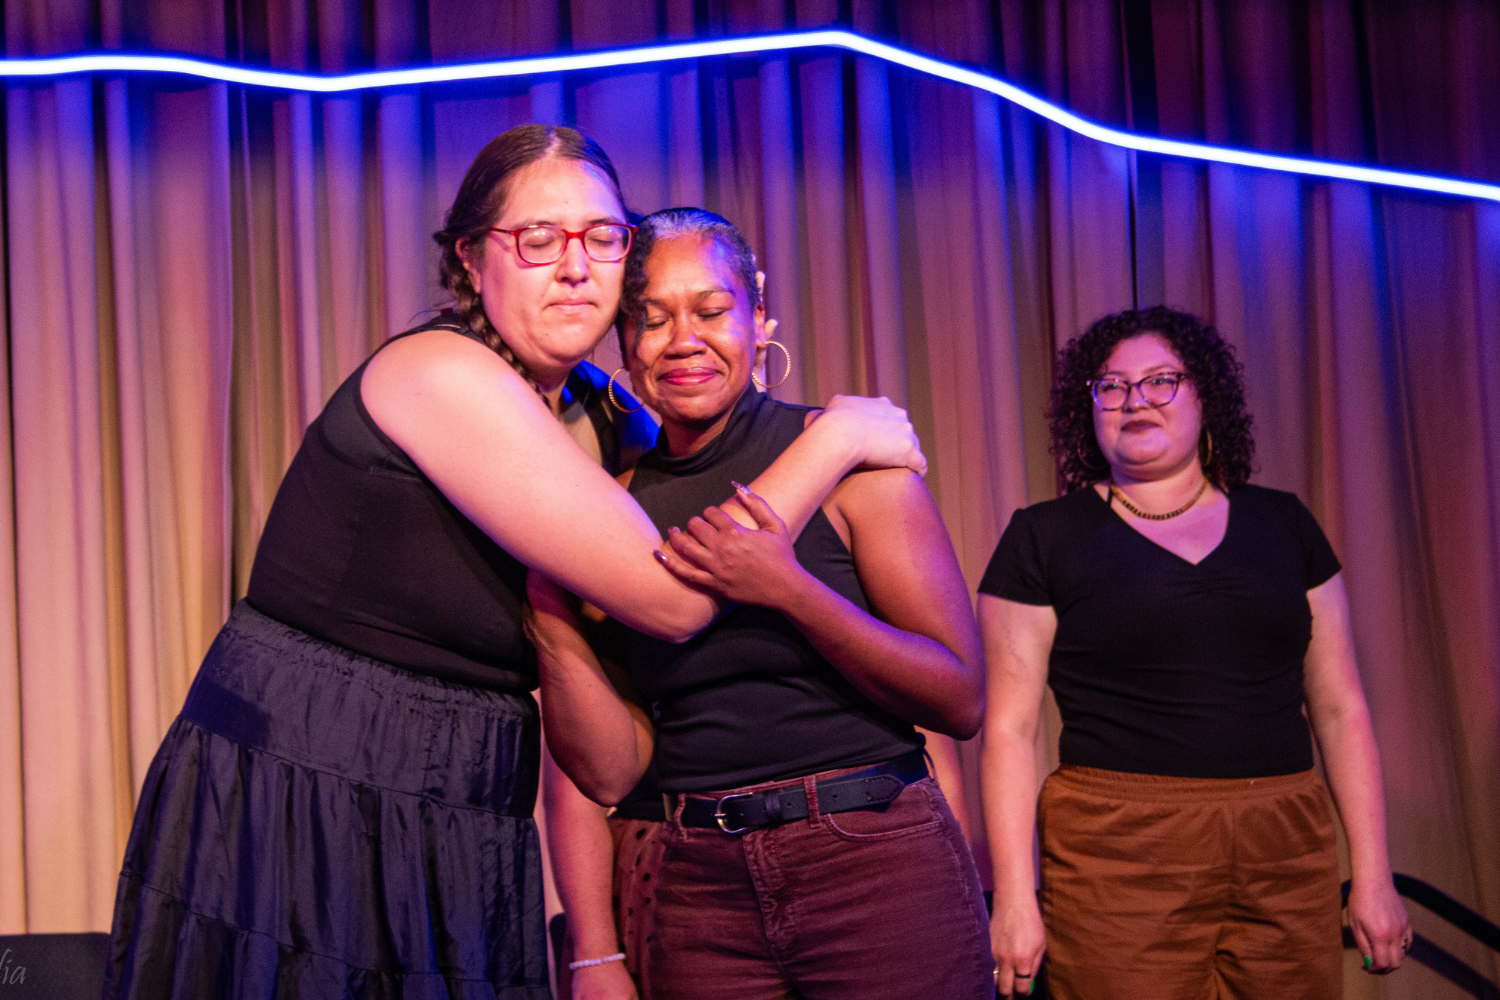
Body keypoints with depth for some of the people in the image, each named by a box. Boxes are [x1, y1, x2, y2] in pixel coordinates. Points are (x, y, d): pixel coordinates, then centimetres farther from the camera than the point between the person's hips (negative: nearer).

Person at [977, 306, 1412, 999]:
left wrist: (1373, 876, 7)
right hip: (1119, 863, -3)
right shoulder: (1042, 539, 2)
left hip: (1287, 863, 3)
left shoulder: (1283, 525, 11)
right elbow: (1010, 728, -2)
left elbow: (1340, 708, 11)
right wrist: (1014, 897, -7)